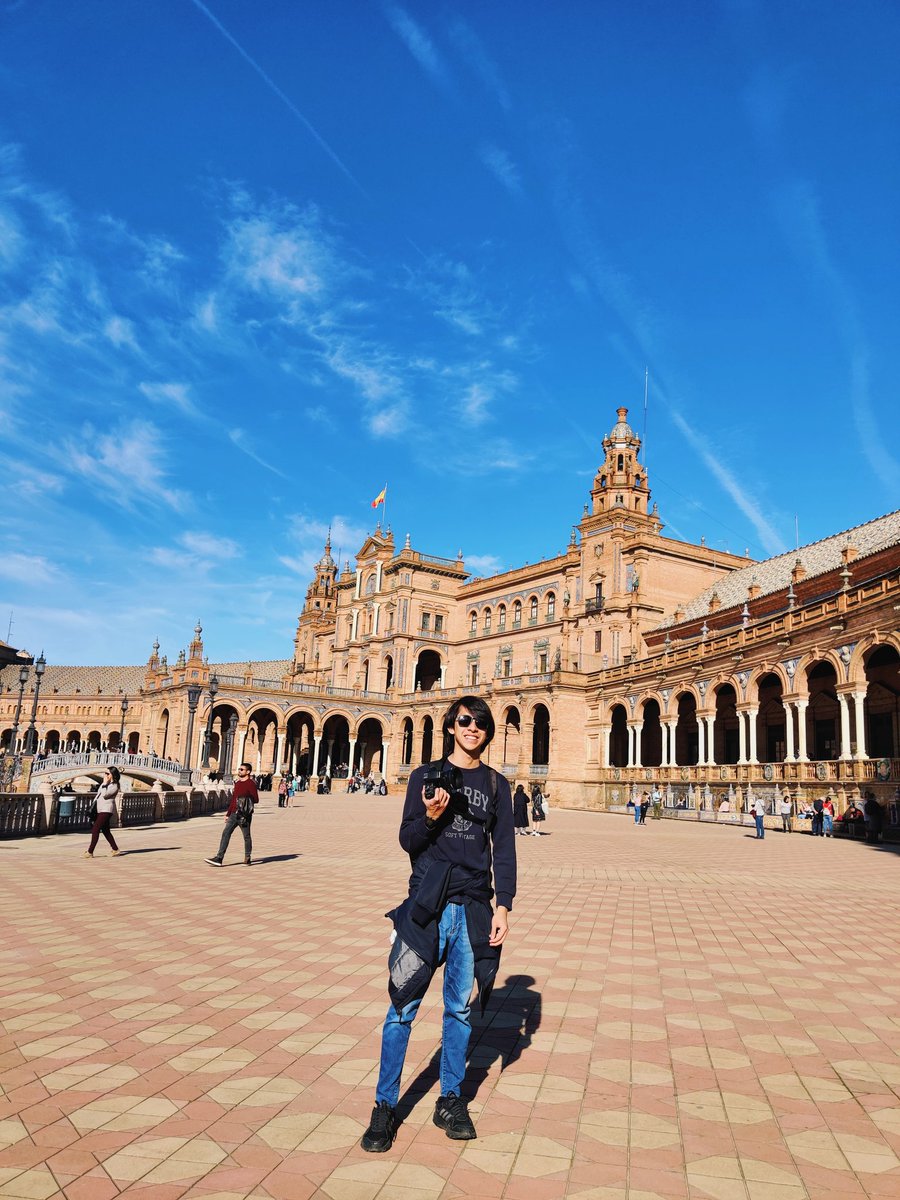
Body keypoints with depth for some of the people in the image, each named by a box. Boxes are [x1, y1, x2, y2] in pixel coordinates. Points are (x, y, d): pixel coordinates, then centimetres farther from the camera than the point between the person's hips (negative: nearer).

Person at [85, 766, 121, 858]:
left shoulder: (114, 786, -12)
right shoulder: (105, 783, 15)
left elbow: (104, 795, -24)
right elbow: (98, 795, 23)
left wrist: (105, 783, -17)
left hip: (106, 810, -9)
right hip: (100, 809, 9)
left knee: (95, 830, -12)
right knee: (105, 831, 11)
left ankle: (90, 852, -9)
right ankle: (115, 849, 18)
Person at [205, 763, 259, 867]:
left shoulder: (251, 784, -8)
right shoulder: (237, 783, 15)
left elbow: (256, 799, -10)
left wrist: (246, 800, -24)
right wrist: (228, 814, 21)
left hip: (245, 814, -7)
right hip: (234, 814, 7)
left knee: (246, 836, 5)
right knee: (225, 834, -3)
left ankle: (248, 859, 19)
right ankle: (219, 858, -5)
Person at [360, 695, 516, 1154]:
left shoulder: (496, 784, 8)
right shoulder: (426, 776, 3)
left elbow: (504, 849, 7)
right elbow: (407, 840, 1)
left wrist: (503, 906, -1)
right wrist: (430, 817, -19)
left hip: (473, 908, 2)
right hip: (426, 905, -2)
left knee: (460, 1008, 10)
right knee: (403, 1006, 0)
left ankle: (450, 1102, 24)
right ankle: (385, 1107, 12)